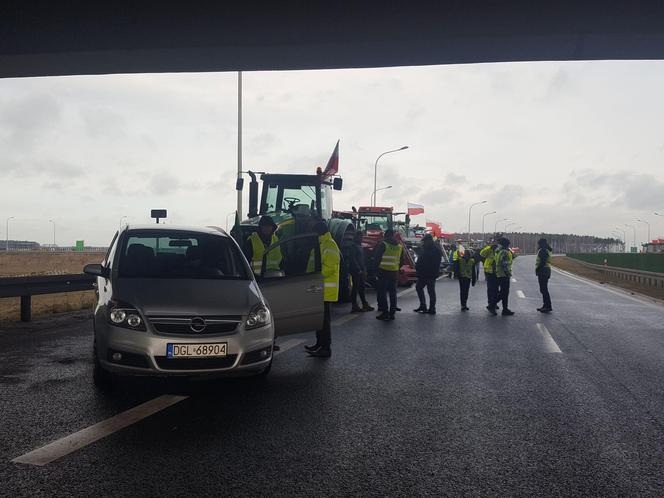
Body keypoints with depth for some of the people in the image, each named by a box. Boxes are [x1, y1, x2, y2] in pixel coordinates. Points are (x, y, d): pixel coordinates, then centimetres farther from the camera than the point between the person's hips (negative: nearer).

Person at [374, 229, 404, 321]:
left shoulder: (383, 245, -8)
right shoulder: (400, 246, 10)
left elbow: (376, 258, -7)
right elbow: (401, 261, 16)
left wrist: (376, 269, 4)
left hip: (383, 272, -5)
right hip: (394, 272, 5)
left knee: (382, 292, 1)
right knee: (393, 292, 10)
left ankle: (385, 312, -5)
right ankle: (392, 313, 11)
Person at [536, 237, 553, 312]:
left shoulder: (543, 251, -13)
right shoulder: (547, 250, 19)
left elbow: (542, 262, -22)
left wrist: (537, 270, -16)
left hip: (543, 272, -11)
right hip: (546, 271, 11)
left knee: (544, 289, -9)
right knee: (543, 289, 15)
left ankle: (548, 306, -9)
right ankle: (545, 306, 20)